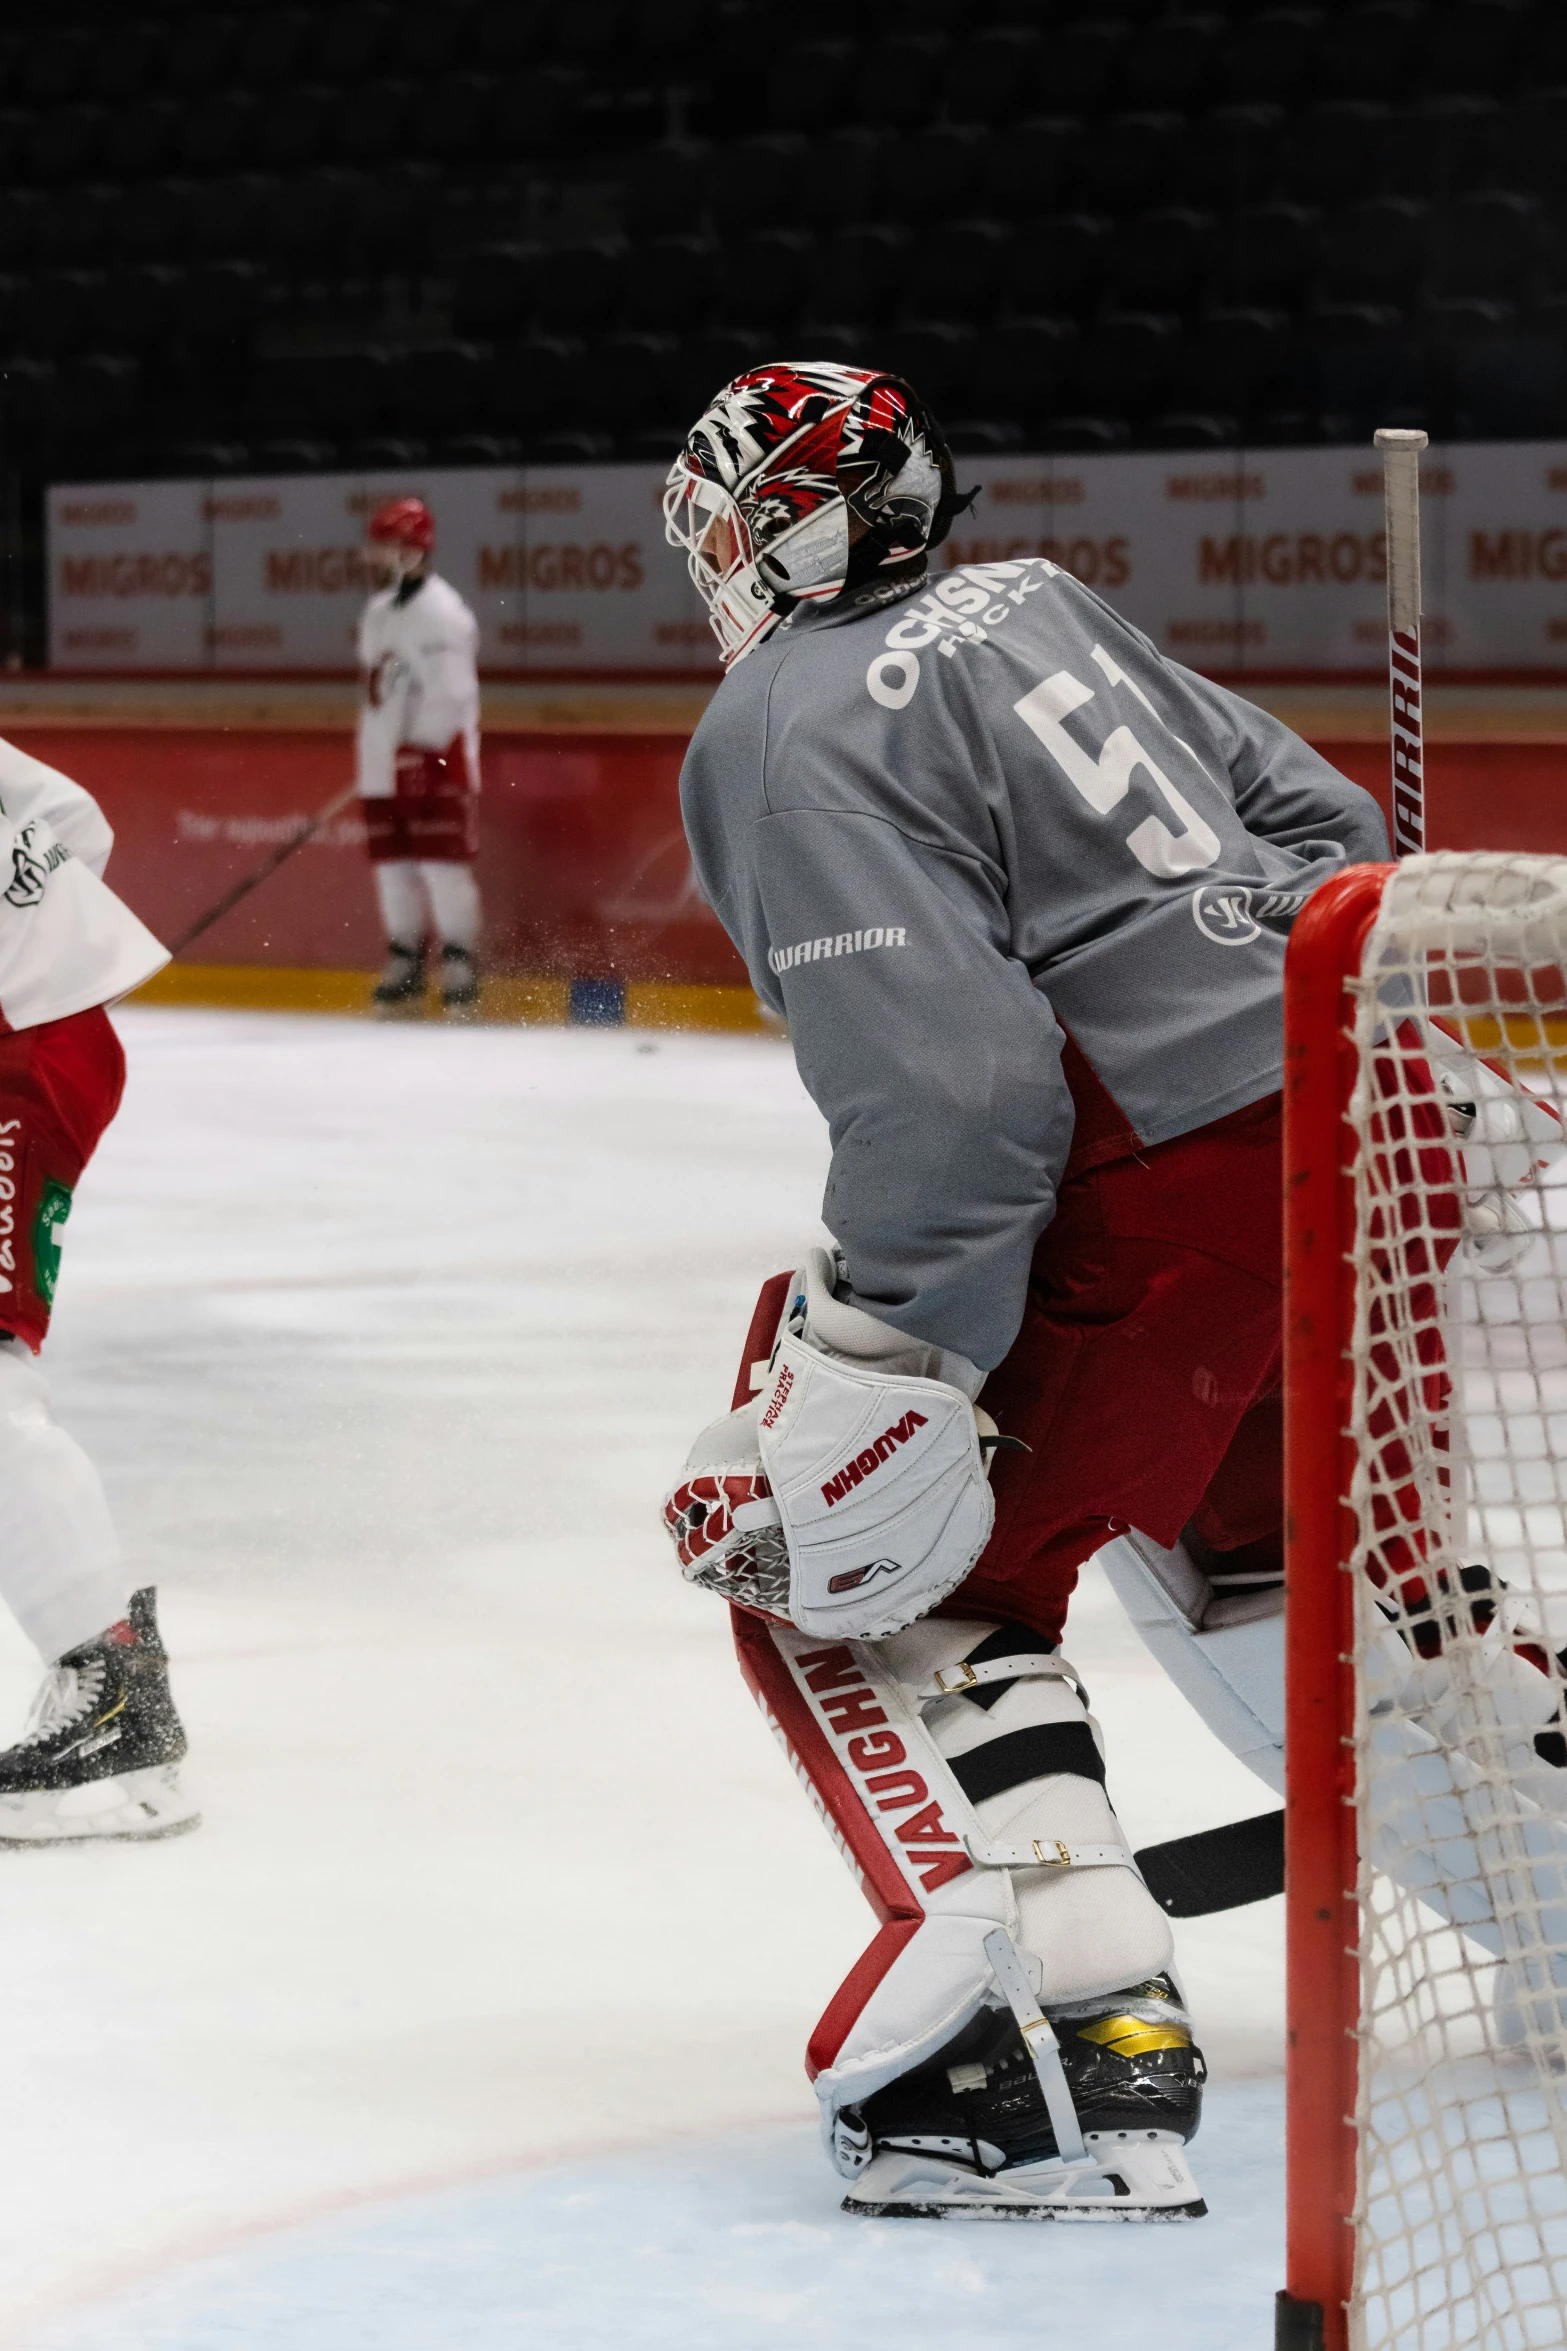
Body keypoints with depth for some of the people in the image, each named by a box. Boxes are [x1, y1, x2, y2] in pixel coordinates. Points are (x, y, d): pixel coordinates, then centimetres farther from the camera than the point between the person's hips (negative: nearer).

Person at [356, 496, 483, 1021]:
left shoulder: (441, 612, -12)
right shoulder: (378, 611, 17)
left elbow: (451, 692, -20)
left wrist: (418, 750, -24)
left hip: (438, 765, -9)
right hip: (385, 767, 9)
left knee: (443, 868, -9)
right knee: (393, 869, 8)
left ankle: (461, 972, -4)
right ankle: (405, 974, 14)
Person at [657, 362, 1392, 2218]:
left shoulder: (780, 736, -7)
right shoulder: (1032, 603, 19)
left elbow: (945, 1074, -19)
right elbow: (1316, 816, 22)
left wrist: (873, 1369, -18)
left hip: (1175, 1185, -9)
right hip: (1371, 1098, 9)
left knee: (867, 1567, -1)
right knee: (1278, 1535, 32)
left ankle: (1087, 2035, -15)